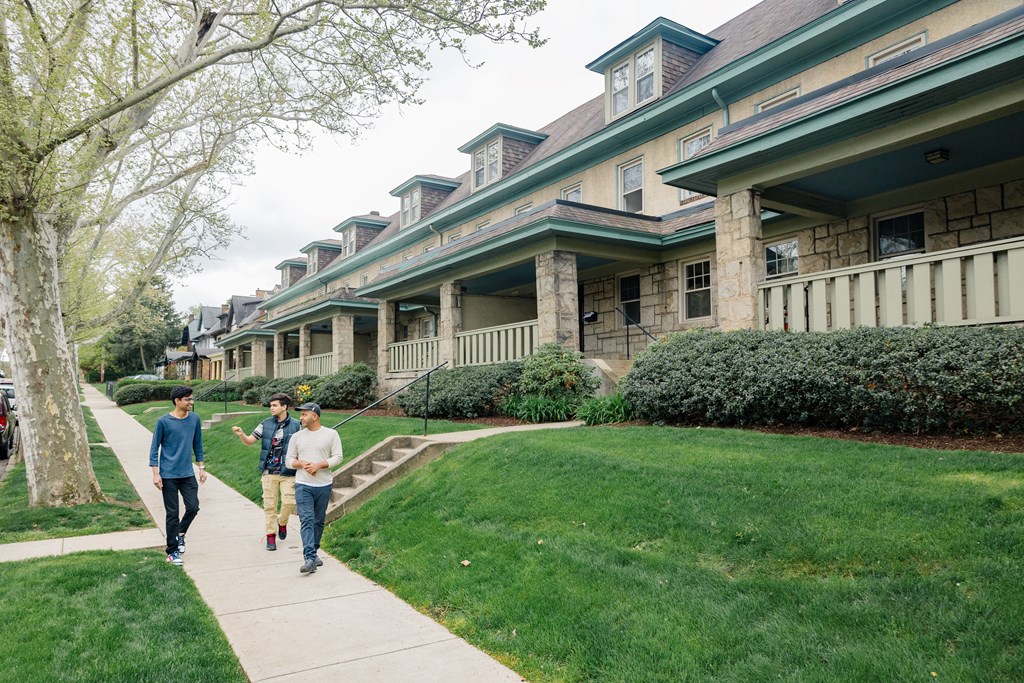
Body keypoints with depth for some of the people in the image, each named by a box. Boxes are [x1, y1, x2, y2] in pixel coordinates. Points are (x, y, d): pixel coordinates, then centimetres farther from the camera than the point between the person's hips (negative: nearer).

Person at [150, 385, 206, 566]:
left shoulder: (194, 419, 2)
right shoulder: (164, 422, -10)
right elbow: (155, 448, -4)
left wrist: (202, 468, 10)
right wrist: (156, 474, -9)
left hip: (188, 474, 4)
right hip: (168, 476, -4)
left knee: (193, 507, -1)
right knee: (172, 513, 2)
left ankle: (180, 533, 28)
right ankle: (172, 552, 14)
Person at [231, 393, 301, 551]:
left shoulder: (296, 426, -2)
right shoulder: (266, 424, 5)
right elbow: (249, 441, 5)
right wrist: (241, 434, -15)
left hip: (288, 472, -2)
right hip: (269, 472, 2)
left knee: (289, 501, -9)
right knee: (270, 505, 5)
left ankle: (282, 522, 22)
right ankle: (271, 535, 17)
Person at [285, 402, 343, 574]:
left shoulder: (331, 434, 0)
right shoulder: (297, 436, 7)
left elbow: (337, 457, -3)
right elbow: (289, 460, 7)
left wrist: (318, 465, -16)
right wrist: (303, 464, -13)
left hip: (324, 485, 0)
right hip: (303, 485, 0)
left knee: (319, 521, 11)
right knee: (306, 520, -11)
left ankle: (312, 553, 26)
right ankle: (310, 559, -16)